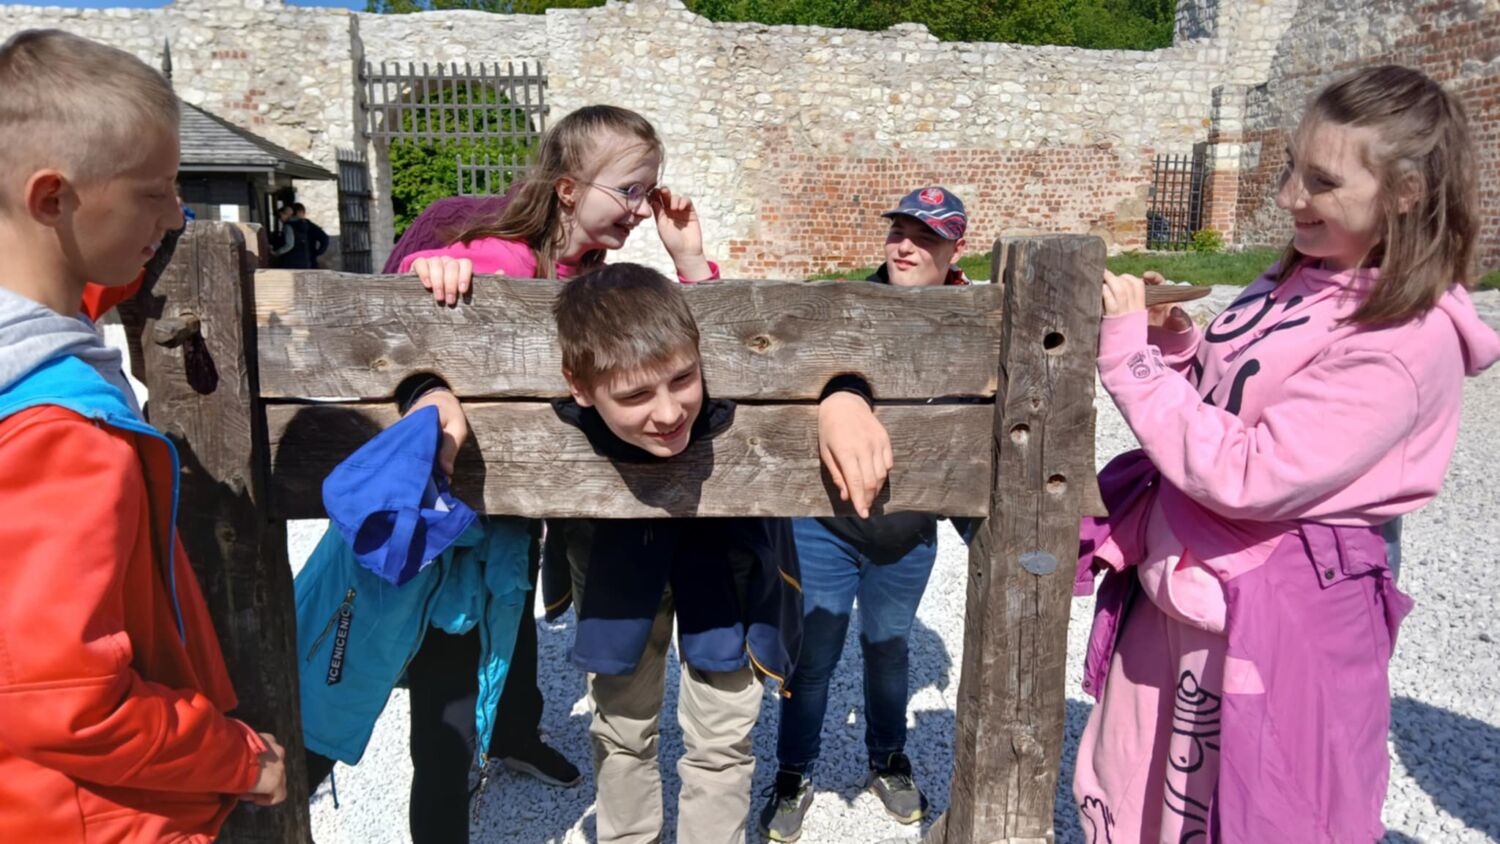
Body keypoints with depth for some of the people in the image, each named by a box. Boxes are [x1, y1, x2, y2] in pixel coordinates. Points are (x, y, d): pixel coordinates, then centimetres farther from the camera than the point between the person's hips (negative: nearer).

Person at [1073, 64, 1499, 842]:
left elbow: (1246, 476, -26)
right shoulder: (1297, 279, 4)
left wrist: (1130, 355, -23)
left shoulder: (1408, 340, -20)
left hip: (1280, 621, -7)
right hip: (1176, 587, 8)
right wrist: (1173, 341, -4)